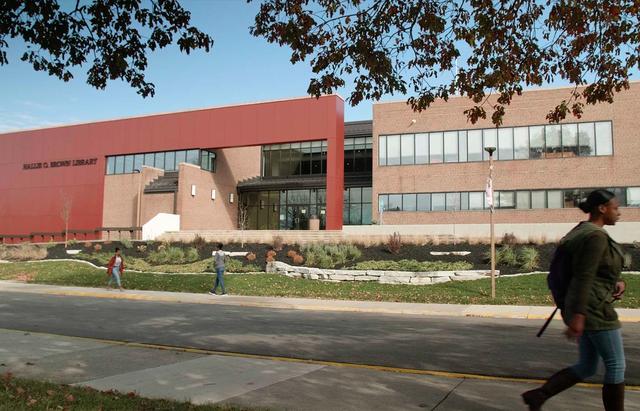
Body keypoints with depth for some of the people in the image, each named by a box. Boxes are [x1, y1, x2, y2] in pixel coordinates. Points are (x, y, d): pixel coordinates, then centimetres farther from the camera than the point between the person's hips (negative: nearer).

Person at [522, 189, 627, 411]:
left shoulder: (584, 231, 14)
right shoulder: (596, 236, -17)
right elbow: (584, 278, -22)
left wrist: (617, 281, 4)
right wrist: (577, 316, -24)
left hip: (585, 309, 10)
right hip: (594, 311, -10)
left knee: (586, 367, 14)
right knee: (616, 366, 4)